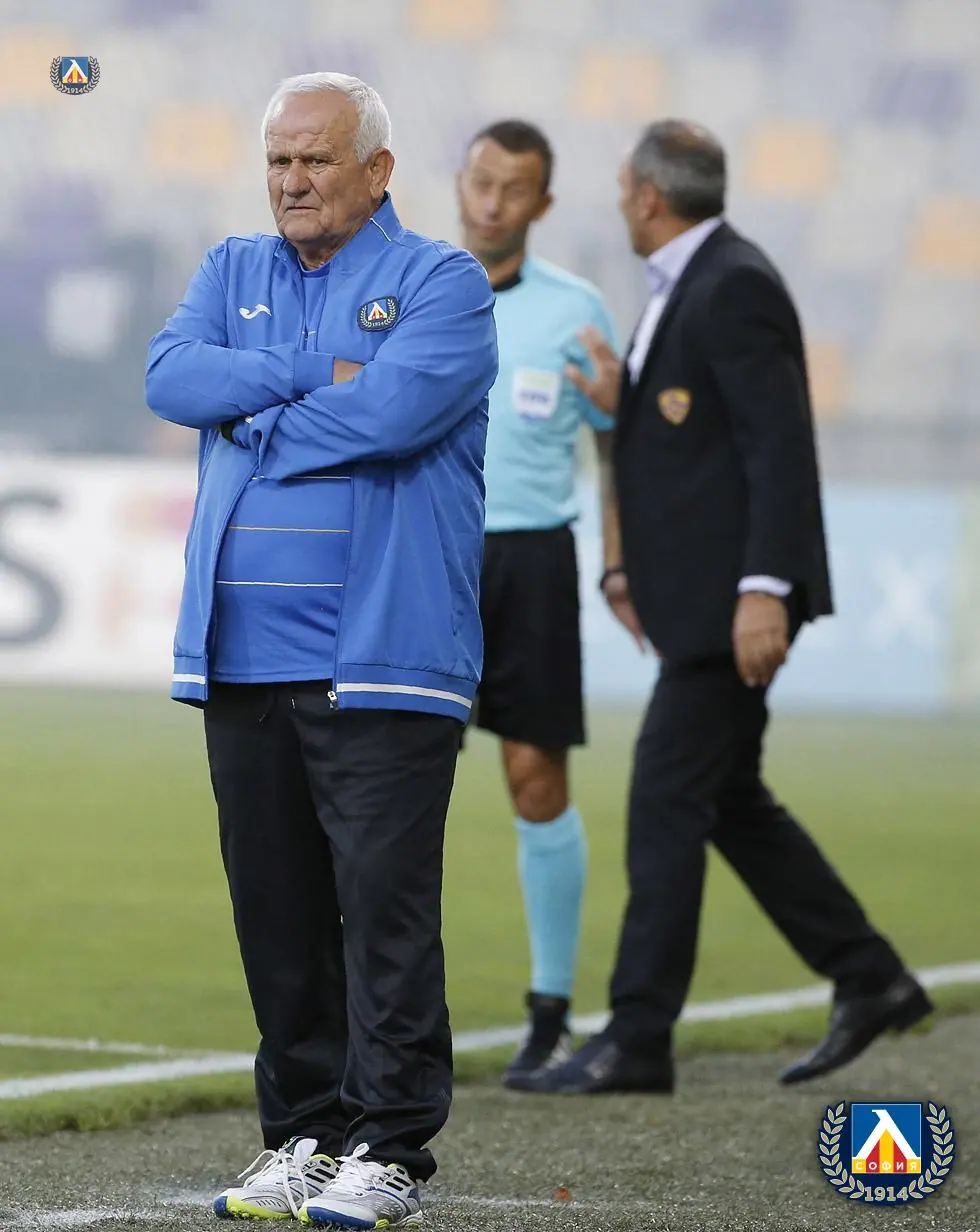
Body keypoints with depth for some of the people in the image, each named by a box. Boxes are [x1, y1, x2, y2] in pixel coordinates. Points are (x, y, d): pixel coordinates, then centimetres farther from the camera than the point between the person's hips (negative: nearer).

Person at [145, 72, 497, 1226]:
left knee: (384, 903, -8)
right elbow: (169, 375, -1)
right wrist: (314, 377, -9)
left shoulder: (442, 281, 2)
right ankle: (302, 1134, 16)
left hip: (380, 656, -5)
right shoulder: (232, 271, 18)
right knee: (275, 906, 8)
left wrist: (255, 422, -4)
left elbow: (396, 408, -16)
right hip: (242, 656, 5)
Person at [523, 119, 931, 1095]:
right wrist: (623, 407, 9)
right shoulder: (687, 286, 16)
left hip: (734, 596, -11)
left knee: (667, 800, -9)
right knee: (729, 802, 13)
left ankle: (637, 1039, -6)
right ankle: (869, 981, 19)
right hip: (693, 595, 11)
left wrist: (766, 589, -26)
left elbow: (780, 446, -21)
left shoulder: (734, 289, -15)